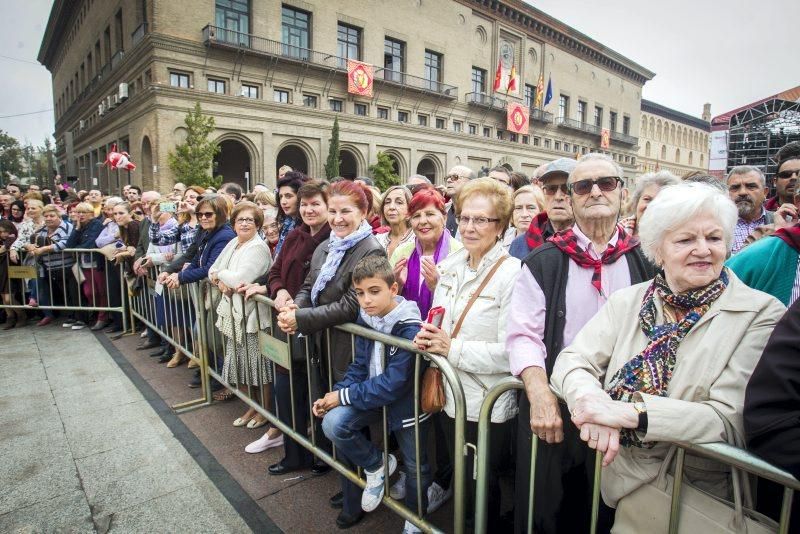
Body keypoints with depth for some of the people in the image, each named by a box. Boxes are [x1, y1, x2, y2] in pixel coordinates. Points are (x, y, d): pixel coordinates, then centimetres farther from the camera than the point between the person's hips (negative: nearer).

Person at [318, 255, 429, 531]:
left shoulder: (410, 329, -28)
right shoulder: (365, 317, -7)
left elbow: (392, 384, -29)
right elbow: (359, 366, 1)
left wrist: (343, 396, -24)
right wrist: (334, 394, -13)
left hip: (406, 402, -5)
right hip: (373, 394, 5)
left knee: (415, 466, 13)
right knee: (333, 423, -17)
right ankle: (377, 465, 9)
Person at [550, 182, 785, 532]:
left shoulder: (761, 314, -9)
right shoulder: (627, 301, 0)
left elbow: (730, 418, -18)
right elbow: (573, 360, -10)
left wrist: (629, 411, -31)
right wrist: (593, 402, -31)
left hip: (692, 500, -2)